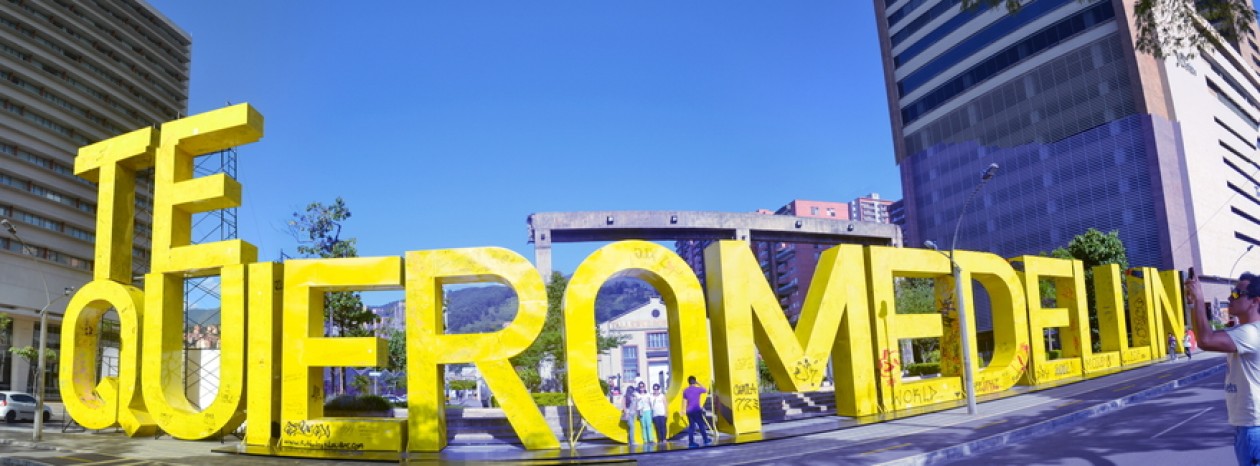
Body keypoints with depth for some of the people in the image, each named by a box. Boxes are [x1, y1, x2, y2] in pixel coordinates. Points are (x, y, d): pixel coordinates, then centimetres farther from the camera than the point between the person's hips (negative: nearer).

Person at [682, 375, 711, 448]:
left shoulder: (685, 390, 6)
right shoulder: (698, 389, -5)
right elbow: (706, 391, 12)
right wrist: (699, 384, 16)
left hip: (689, 411, 4)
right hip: (697, 410, -4)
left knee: (691, 426, 6)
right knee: (701, 425, 6)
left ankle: (691, 442, 2)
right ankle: (706, 440, 13)